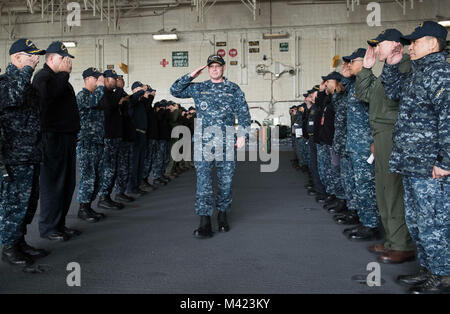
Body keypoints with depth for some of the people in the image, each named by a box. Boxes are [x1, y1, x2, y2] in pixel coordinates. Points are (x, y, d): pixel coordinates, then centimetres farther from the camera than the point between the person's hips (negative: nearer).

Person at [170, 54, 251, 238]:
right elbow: (175, 91, 16)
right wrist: (191, 76, 7)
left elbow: (243, 113, 6)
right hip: (203, 142, 0)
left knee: (226, 180, 6)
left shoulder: (233, 90, 10)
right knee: (203, 181, -6)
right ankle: (205, 224, -5)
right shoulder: (198, 89, 13)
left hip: (226, 142, 0)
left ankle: (222, 216, 22)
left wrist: (242, 134, -5)